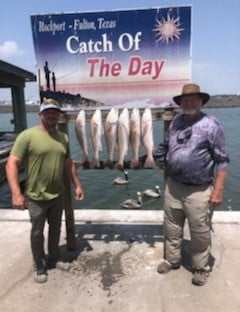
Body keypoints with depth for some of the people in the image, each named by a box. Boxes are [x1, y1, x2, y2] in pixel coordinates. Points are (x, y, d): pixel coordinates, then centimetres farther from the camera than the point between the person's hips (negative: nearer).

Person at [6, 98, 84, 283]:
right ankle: (40, 267, 33)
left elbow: (68, 164, 12)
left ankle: (53, 258, 44)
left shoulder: (63, 137, 2)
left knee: (55, 229, 21)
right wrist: (16, 193, -24)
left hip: (58, 195, 5)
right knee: (37, 233, 11)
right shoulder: (27, 136, -15)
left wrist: (77, 185, 10)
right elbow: (11, 164, -17)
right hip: (36, 197, -5)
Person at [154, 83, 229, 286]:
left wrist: (218, 190, -14)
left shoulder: (210, 124, -10)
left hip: (199, 190, -5)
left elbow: (222, 160, -10)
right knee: (171, 228, 17)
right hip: (173, 186, 5)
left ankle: (201, 268, 31)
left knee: (200, 233, 9)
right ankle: (172, 260, 38)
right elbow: (165, 147, 17)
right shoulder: (175, 122, 6)